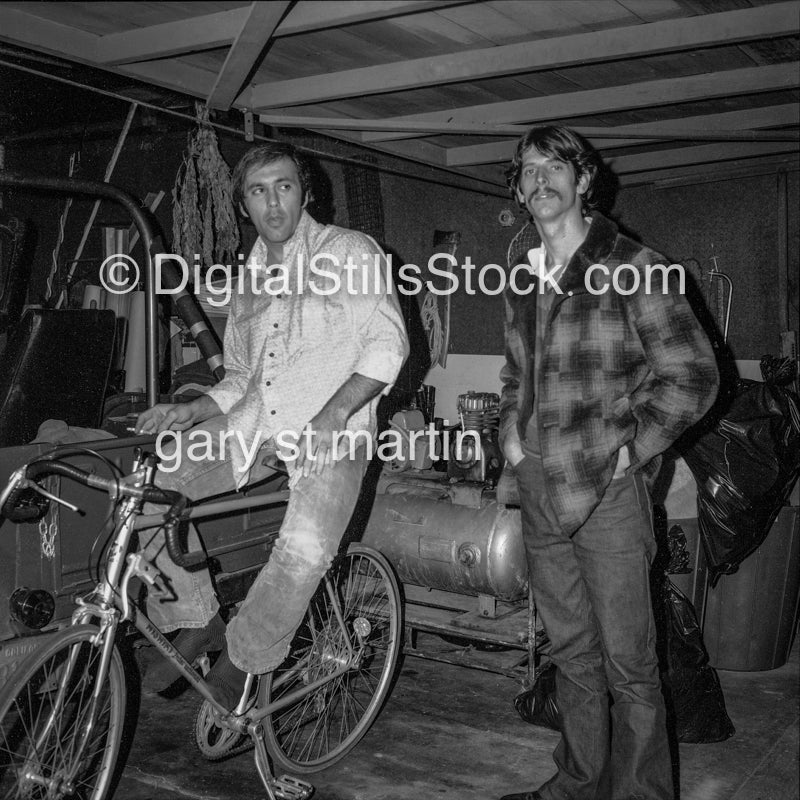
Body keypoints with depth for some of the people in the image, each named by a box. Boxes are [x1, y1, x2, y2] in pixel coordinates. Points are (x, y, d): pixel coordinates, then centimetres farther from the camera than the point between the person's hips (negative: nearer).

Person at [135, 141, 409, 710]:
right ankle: (195, 621, 1)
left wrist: (334, 412, -20)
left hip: (332, 430, -5)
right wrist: (189, 412, 6)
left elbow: (388, 342, -6)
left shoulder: (350, 250, 6)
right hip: (255, 421, 6)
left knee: (306, 548, -30)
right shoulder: (249, 281, 24)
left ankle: (240, 662, -4)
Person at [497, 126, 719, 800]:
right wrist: (511, 431, 9)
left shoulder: (631, 268, -8)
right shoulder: (523, 276, 12)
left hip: (608, 490, -6)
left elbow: (693, 376, -8)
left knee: (627, 663, 1)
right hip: (539, 490, 6)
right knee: (571, 653, 18)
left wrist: (629, 450, -12)